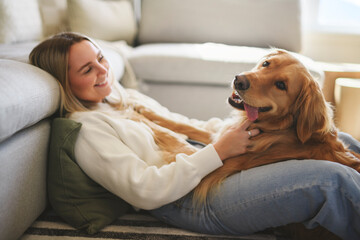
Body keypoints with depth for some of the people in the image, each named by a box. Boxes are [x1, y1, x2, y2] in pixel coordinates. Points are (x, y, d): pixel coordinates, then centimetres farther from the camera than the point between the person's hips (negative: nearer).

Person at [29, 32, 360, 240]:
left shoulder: (125, 96, 18)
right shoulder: (86, 130, -8)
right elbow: (144, 191, -17)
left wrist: (230, 128, 4)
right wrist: (218, 151, -17)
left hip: (217, 163, 9)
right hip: (194, 200, -9)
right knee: (330, 180, -22)